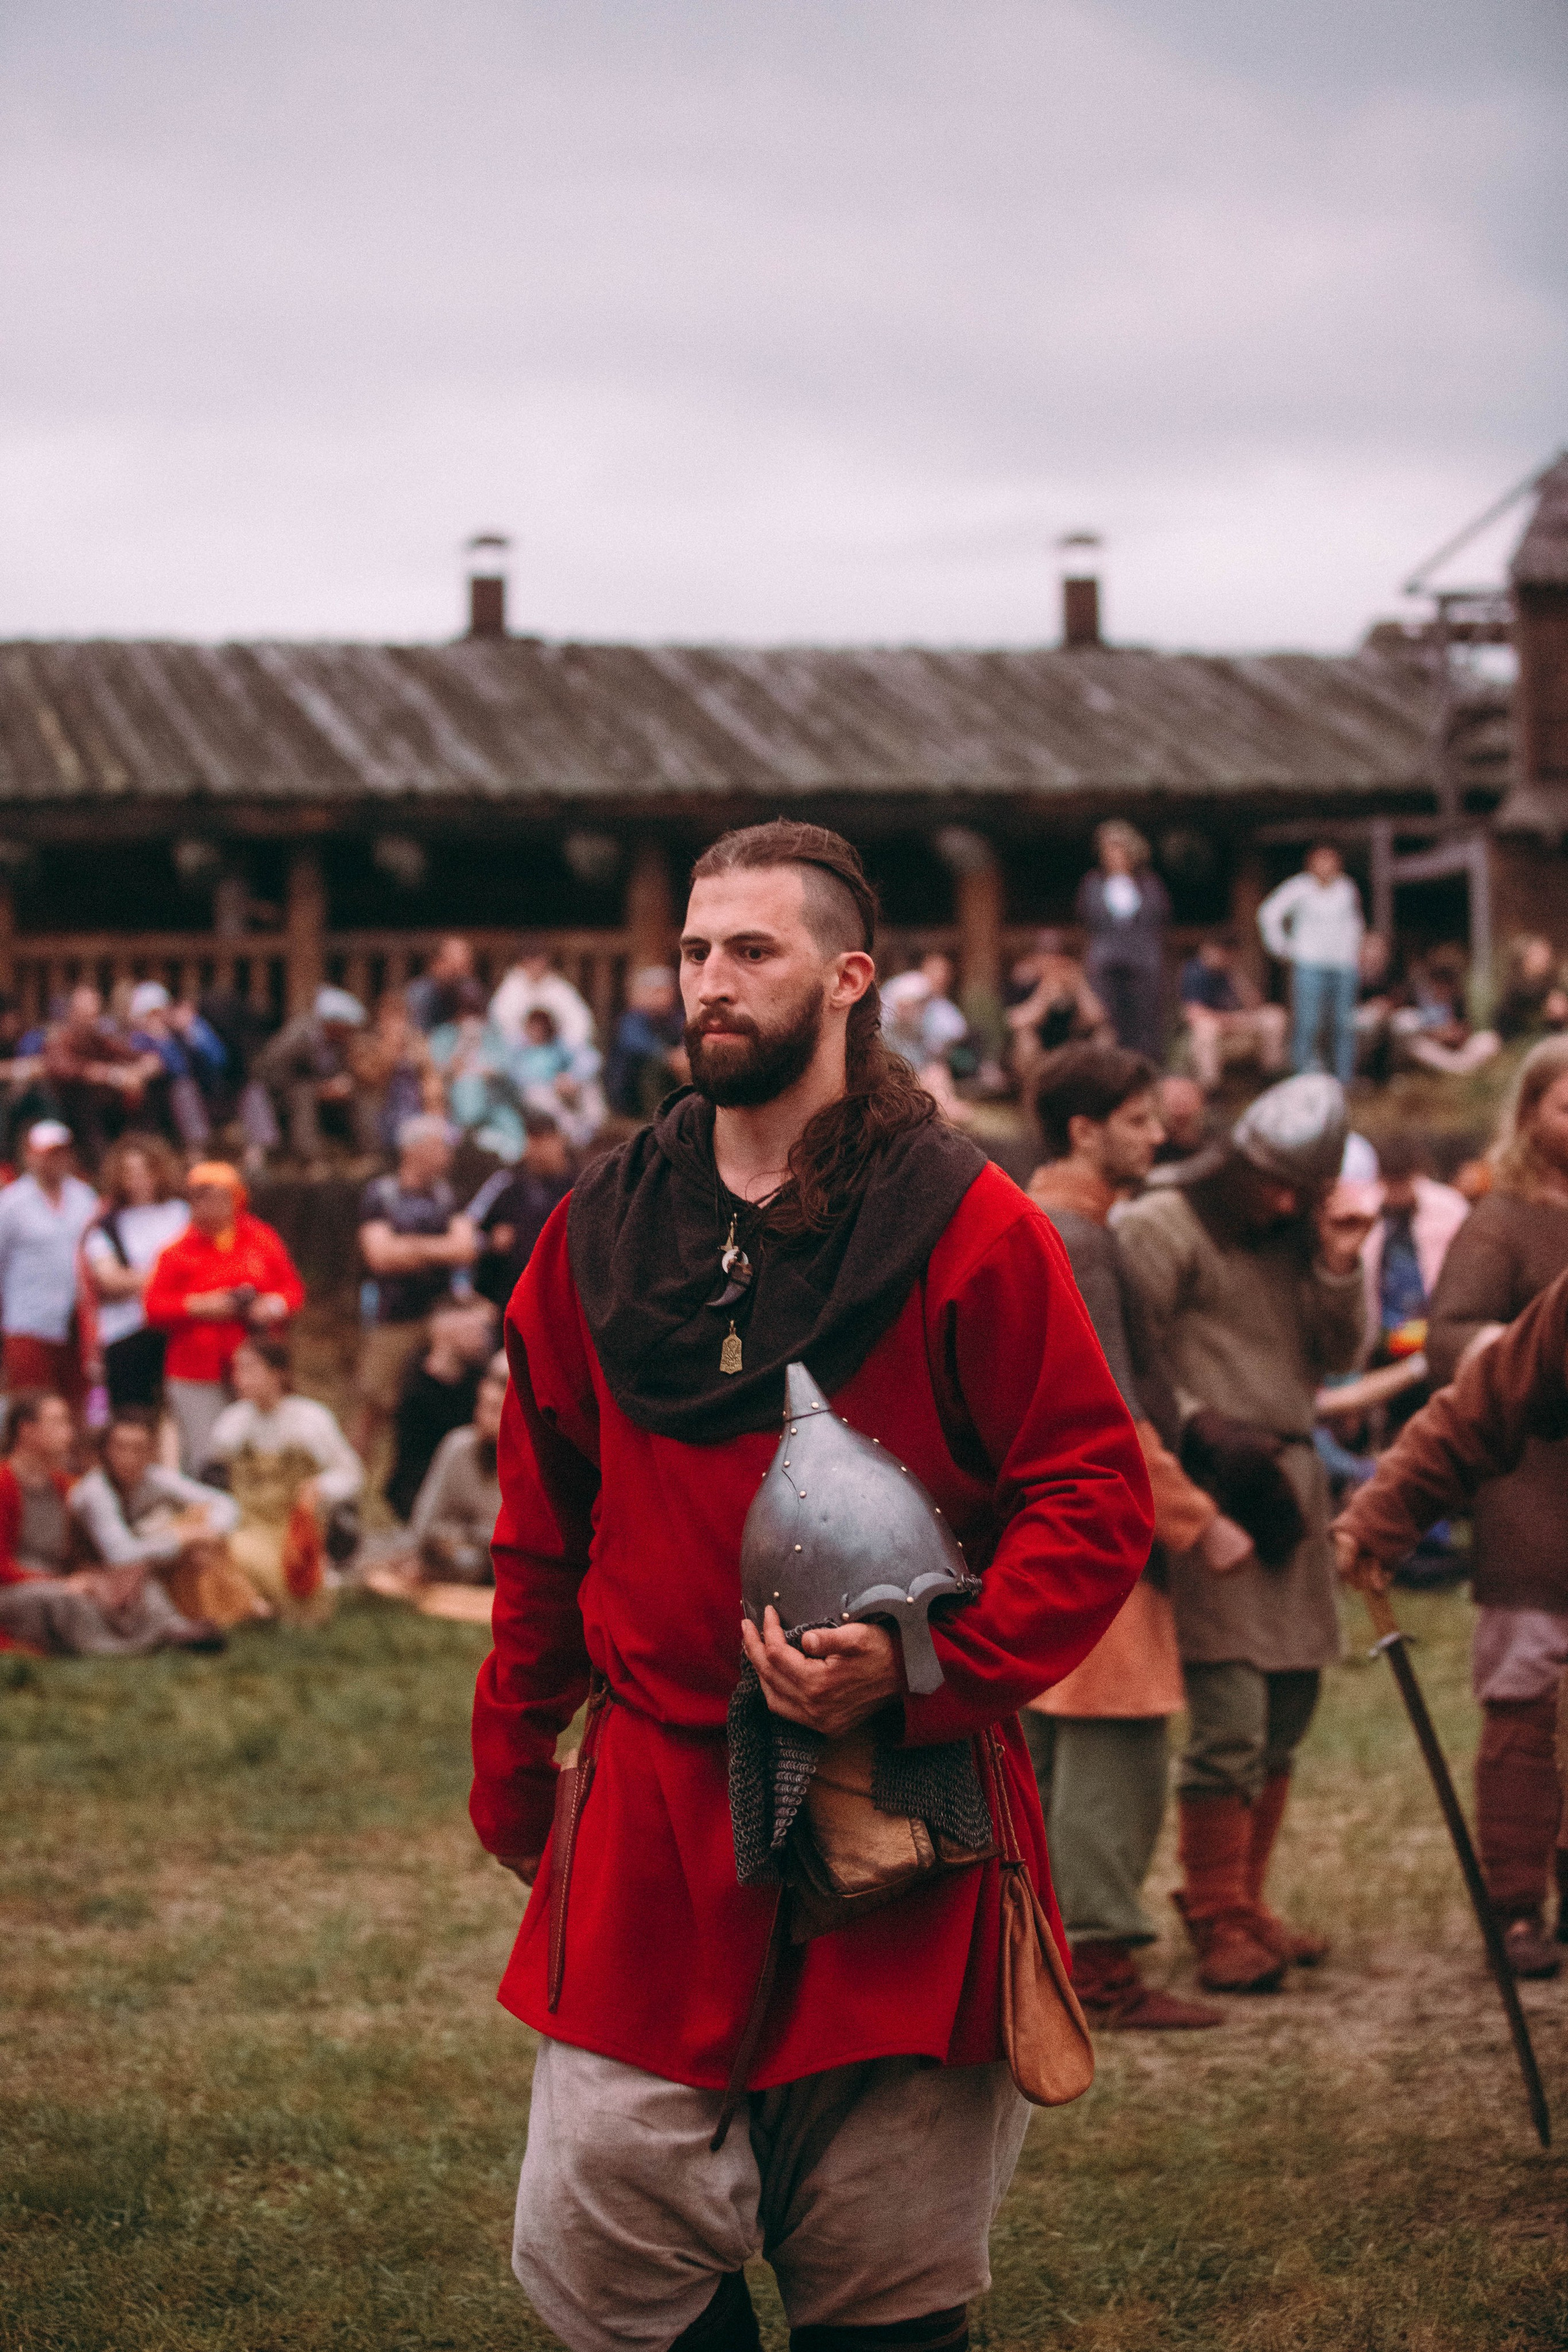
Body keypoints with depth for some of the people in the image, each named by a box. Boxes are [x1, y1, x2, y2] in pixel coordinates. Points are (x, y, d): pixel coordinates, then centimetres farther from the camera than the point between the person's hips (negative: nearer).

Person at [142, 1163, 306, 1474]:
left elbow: (294, 1290, 12)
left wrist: (275, 1305, -9)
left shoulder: (263, 1240, 7)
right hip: (196, 1376, -2)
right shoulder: (179, 1250, 1)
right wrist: (197, 1307, -16)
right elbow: (153, 1307, -3)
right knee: (203, 1457, -7)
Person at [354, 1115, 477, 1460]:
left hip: (440, 1317, 4)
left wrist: (415, 1247, -11)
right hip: (392, 1323, -4)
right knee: (372, 1409, -1)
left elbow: (466, 1250, 0)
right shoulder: (379, 1194, -1)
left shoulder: (445, 1196, 12)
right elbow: (381, 1256, -12)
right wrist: (440, 1251, -5)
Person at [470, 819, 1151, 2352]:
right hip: (652, 1823, 3)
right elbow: (546, 1532, 17)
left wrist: (918, 1668, -19)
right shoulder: (601, 1231, 8)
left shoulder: (965, 1227, -4)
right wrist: (511, 1764, 19)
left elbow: (1094, 1502, -6)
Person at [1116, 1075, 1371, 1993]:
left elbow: (1339, 1358, 12)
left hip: (1290, 1480, 8)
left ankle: (1245, 1901, 21)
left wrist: (1339, 1272, -2)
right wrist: (1204, 1427, -19)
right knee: (1230, 1719, -11)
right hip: (1208, 1486, -7)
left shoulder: (1301, 1235, 16)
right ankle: (1220, 1922, -3)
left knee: (1289, 1712, 10)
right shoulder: (1164, 1226, -6)